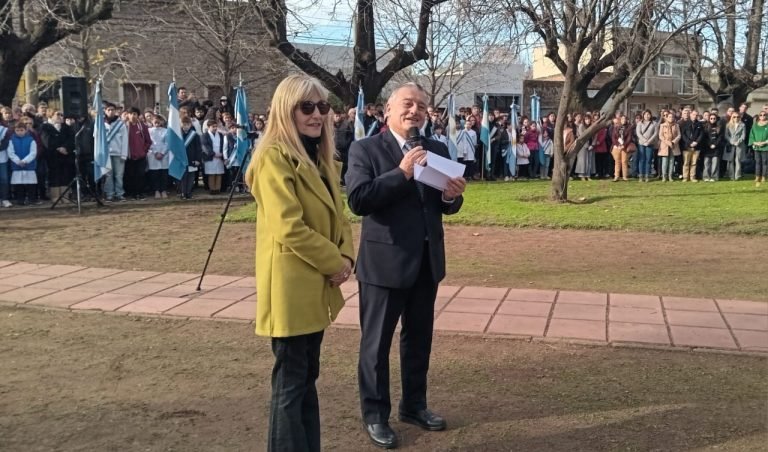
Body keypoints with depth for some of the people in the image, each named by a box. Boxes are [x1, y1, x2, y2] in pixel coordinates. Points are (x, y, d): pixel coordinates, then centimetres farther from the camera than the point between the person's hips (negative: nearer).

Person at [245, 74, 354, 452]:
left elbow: (335, 216, 17)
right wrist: (334, 263, -13)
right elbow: (289, 228, -22)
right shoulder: (274, 157, -15)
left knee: (307, 378, 17)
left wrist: (345, 256, -1)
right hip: (291, 286, -9)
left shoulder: (319, 157, 14)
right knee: (290, 383, 0)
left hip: (316, 286, 9)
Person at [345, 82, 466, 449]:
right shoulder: (365, 149, -8)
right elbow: (357, 200, -20)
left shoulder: (437, 150, 7)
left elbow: (445, 207, 7)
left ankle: (414, 405, 36)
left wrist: (452, 196, -16)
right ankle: (375, 414, 24)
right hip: (384, 260, -5)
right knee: (377, 342, 8)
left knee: (419, 338, 18)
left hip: (427, 261, 5)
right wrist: (401, 173, -25)